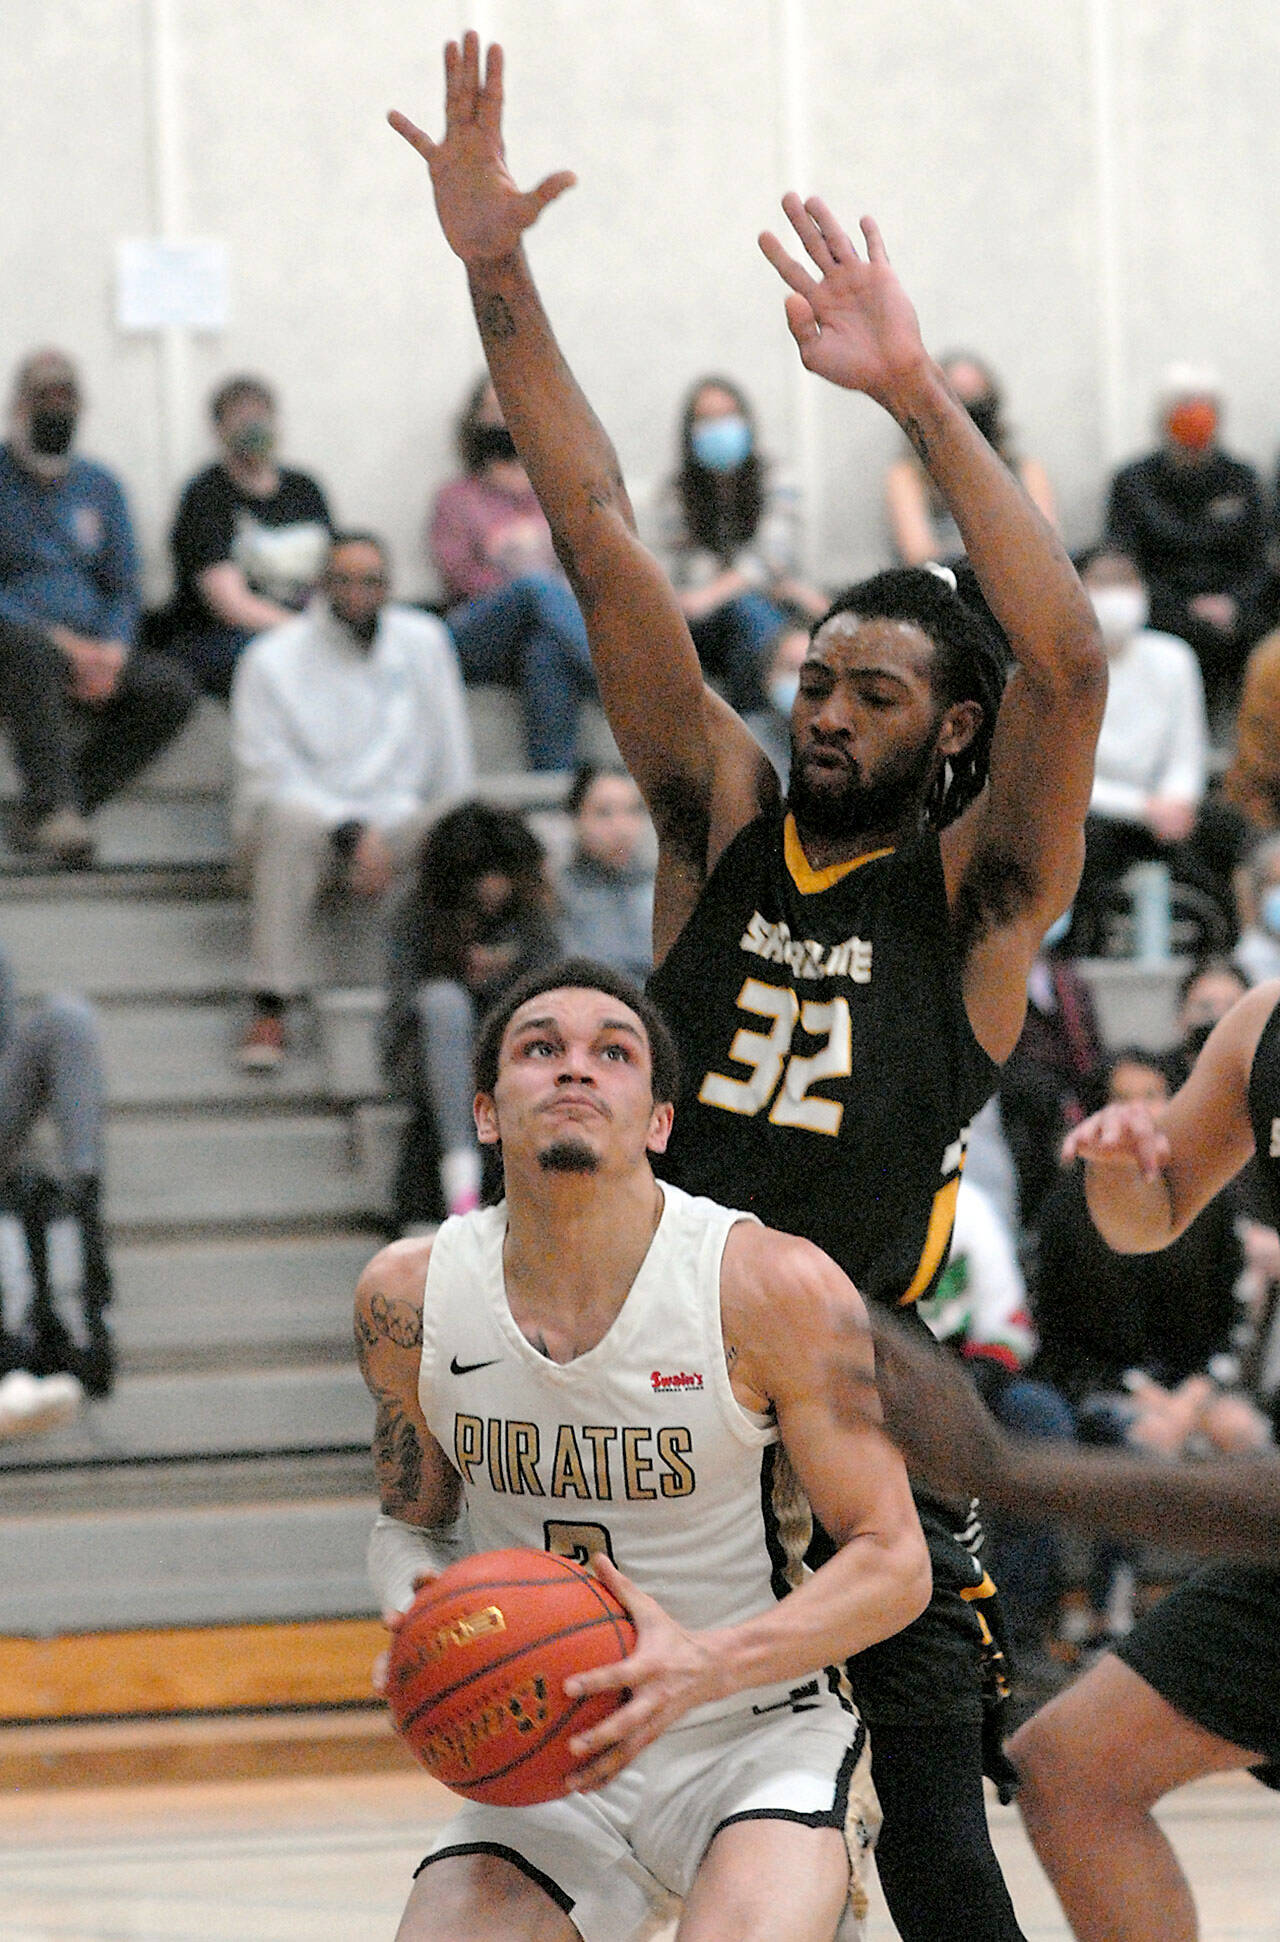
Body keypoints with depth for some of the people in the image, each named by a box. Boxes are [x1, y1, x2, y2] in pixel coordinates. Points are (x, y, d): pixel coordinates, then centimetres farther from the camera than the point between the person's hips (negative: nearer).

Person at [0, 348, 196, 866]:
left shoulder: (99, 487, 18)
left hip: (88, 662, 5)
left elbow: (124, 589, 16)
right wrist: (57, 640, -20)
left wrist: (112, 649, -7)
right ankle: (54, 804, -46)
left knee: (169, 688, -23)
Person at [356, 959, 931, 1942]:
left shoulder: (775, 1288, -15)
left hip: (762, 1735, -3)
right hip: (545, 1766, 3)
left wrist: (707, 1665, -26)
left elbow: (894, 1563, -11)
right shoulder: (410, 1296, -5)